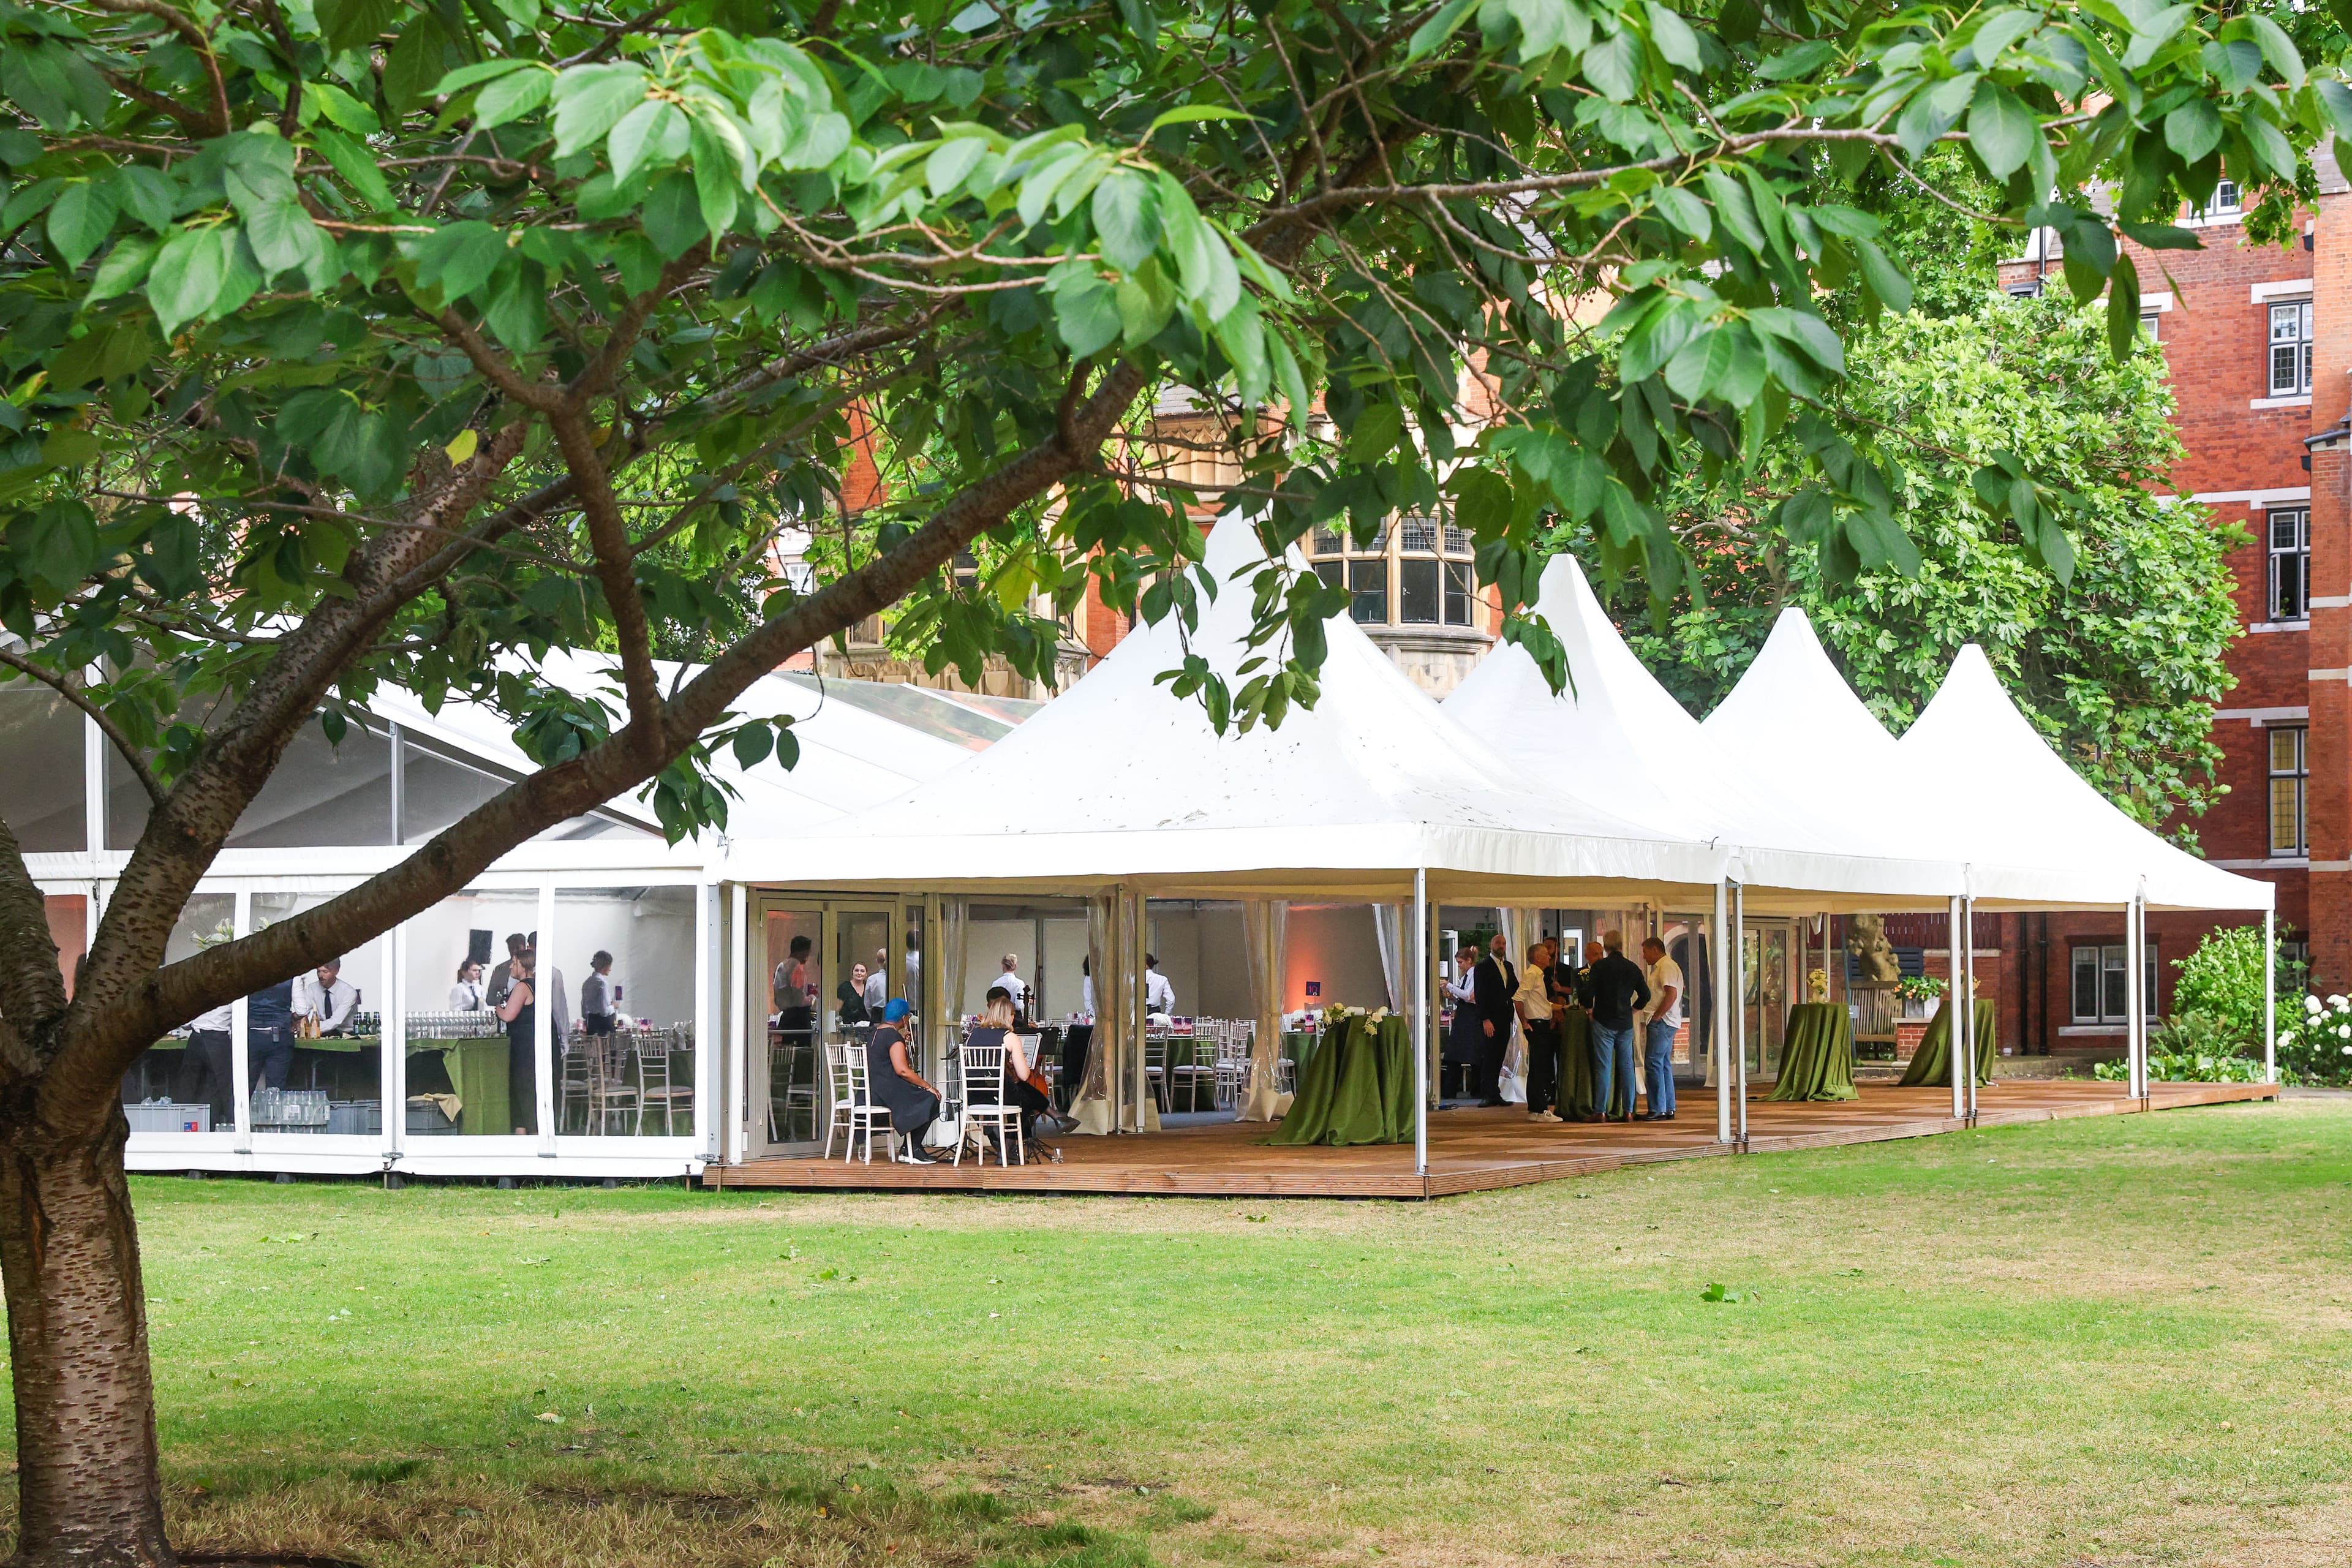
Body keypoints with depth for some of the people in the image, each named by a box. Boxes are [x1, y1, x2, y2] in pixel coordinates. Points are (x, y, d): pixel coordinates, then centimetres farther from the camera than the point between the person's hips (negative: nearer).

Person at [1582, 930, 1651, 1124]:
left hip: (1604, 1021, -3)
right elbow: (1645, 995, 8)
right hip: (1626, 1023, 3)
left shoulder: (1599, 967, -7)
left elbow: (1589, 992, -12)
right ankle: (1628, 1111, 7)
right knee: (1626, 1066, 8)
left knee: (1603, 1067, -3)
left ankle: (1601, 1111, -4)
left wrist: (1589, 1009, 6)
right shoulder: (1632, 968, 4)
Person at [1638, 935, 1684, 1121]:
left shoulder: (1667, 967, -12)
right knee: (1664, 1065, 12)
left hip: (1661, 1022, -11)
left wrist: (1656, 1016, -18)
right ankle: (1668, 1109, 14)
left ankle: (1658, 1109, -11)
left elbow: (1672, 995, -22)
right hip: (1665, 1022, 11)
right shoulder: (1662, 967, 21)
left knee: (1653, 1064, -11)